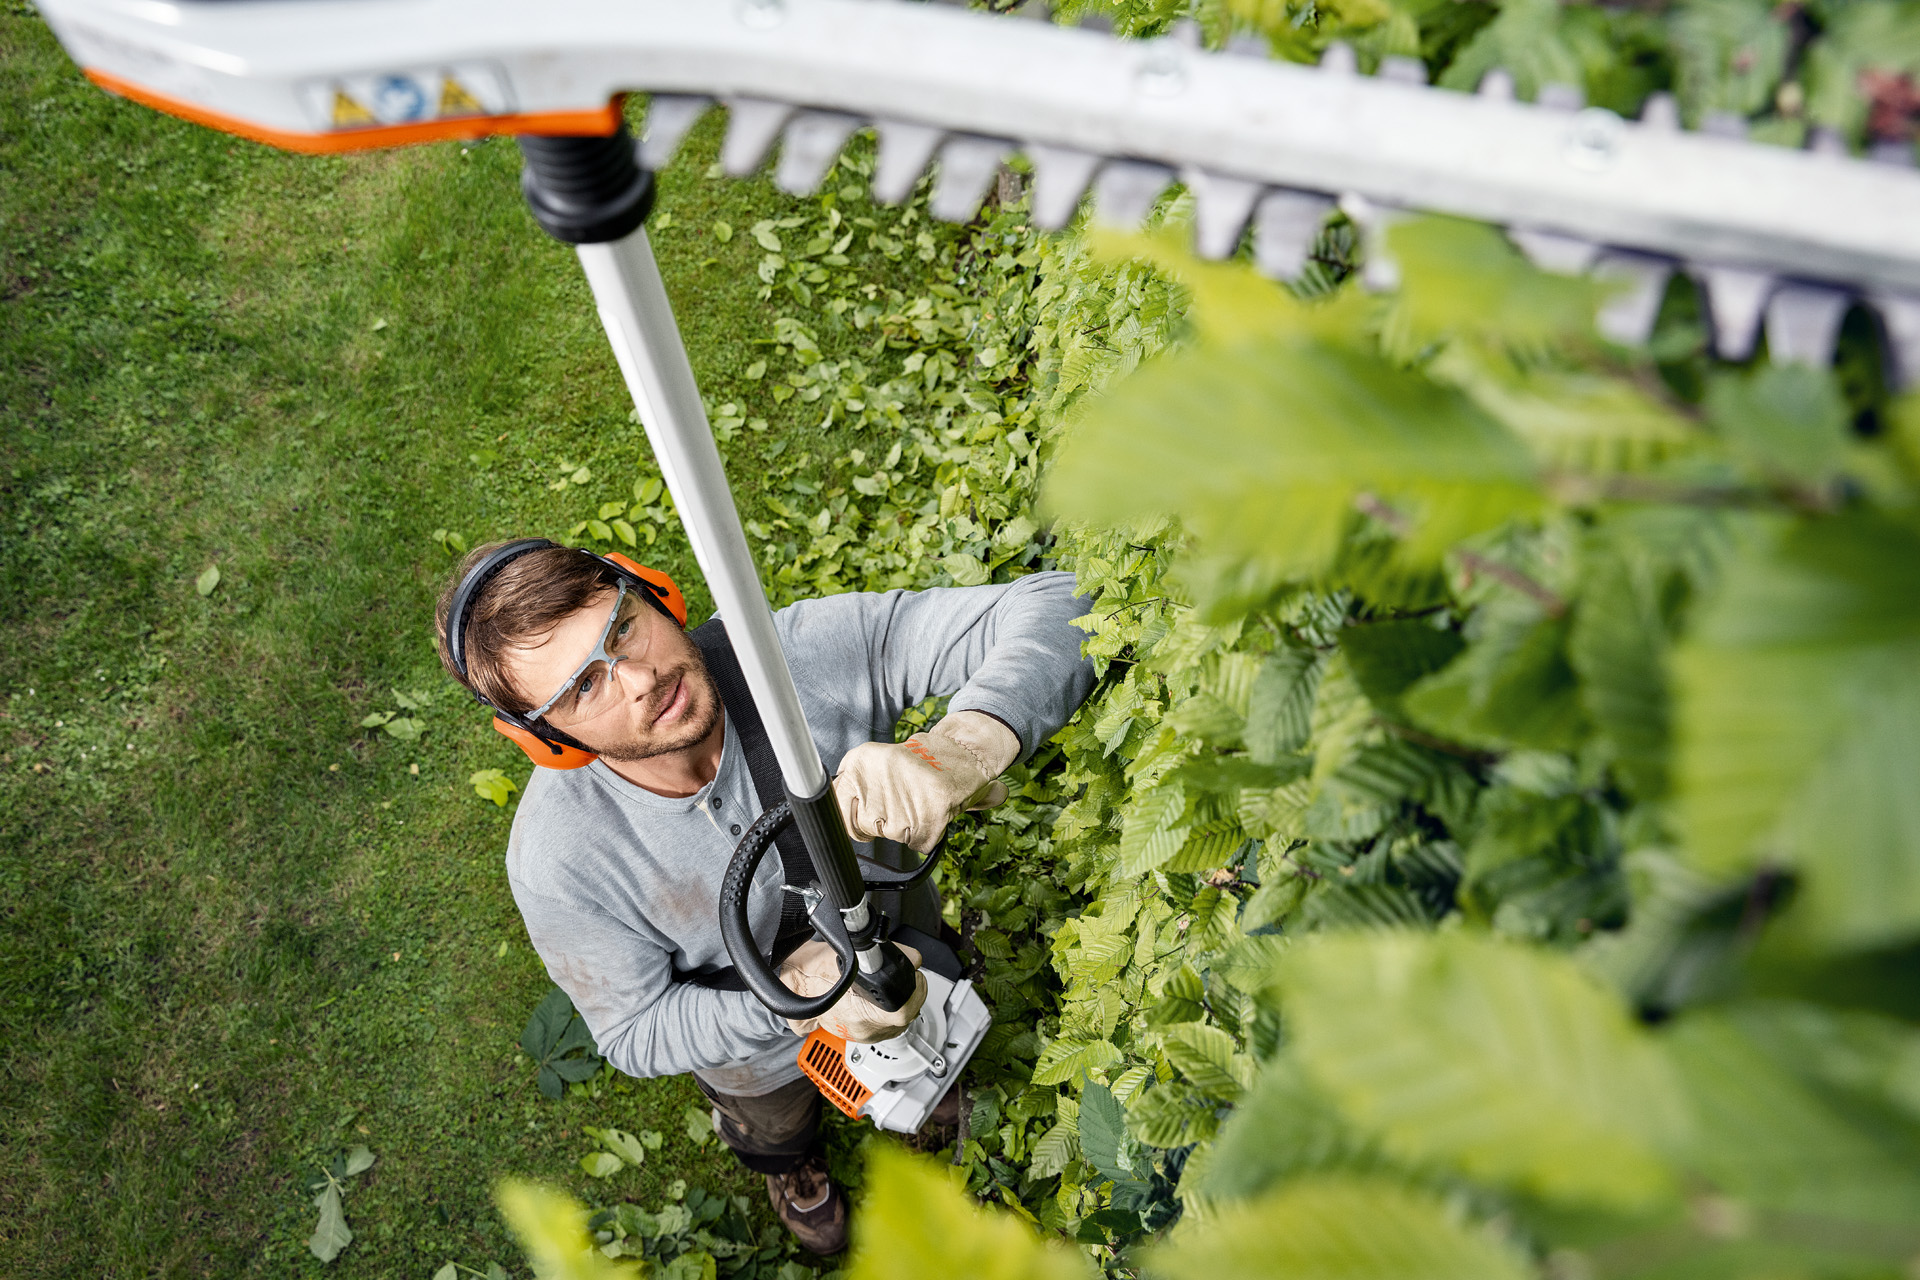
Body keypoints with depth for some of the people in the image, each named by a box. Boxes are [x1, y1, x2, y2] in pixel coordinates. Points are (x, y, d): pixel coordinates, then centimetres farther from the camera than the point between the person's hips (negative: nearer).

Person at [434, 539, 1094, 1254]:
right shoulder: (555, 863, -38)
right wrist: (790, 994, -42)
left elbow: (1058, 608, -43)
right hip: (754, 1047, -1)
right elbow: (637, 1034, -23)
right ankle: (790, 1165, 75)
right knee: (774, 1136, 37)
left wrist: (961, 747, -63)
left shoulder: (807, 652, -41)